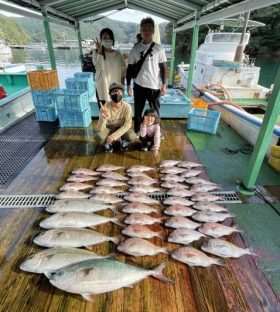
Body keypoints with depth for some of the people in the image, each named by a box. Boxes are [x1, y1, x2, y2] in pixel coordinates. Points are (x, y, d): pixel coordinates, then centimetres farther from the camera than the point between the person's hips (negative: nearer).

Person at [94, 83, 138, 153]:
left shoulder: (127, 106, -23)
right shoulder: (105, 107, -26)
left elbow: (127, 124, -22)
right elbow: (100, 129, -30)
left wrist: (114, 135, -32)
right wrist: (104, 117, -51)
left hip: (121, 128, 1)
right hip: (109, 127, 0)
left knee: (132, 137, -30)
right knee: (99, 137, -32)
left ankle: (123, 140, 9)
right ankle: (107, 142, 6)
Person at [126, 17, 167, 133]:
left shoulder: (159, 48, -1)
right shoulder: (135, 49, 2)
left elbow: (163, 67, 3)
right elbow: (130, 68, 5)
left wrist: (164, 84, -2)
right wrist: (128, 85, 2)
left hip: (154, 86, -1)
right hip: (139, 86, 1)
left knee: (155, 111, 10)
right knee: (137, 111, 12)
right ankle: (137, 132, 31)